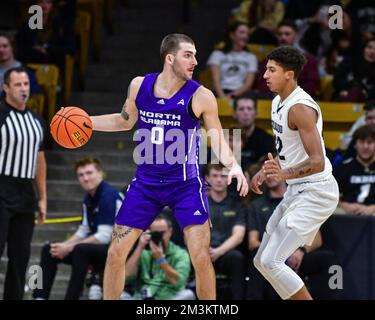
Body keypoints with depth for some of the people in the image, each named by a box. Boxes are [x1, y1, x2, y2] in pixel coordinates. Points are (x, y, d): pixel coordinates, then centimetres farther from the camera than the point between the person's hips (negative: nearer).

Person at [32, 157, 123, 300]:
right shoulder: (89, 197, 8)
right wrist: (64, 246, -6)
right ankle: (39, 297, -4)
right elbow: (83, 231, 14)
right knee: (48, 250, 3)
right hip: (97, 248, 9)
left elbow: (105, 236, -23)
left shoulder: (109, 196, -18)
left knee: (80, 250, -36)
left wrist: (69, 248, -18)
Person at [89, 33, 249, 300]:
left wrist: (233, 165, -24)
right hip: (146, 183, 3)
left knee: (201, 258, -11)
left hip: (186, 185, -3)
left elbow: (218, 140, -5)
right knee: (116, 254, 3)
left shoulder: (201, 97, -12)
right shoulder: (139, 85, -2)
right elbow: (126, 120, 17)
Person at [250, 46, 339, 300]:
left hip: (315, 192, -10)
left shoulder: (301, 108, -20)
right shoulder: (278, 103, 10)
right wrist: (265, 172, 17)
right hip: (297, 192, 10)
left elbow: (317, 162, -29)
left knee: (271, 262, -16)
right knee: (262, 262, 12)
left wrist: (285, 174, -43)